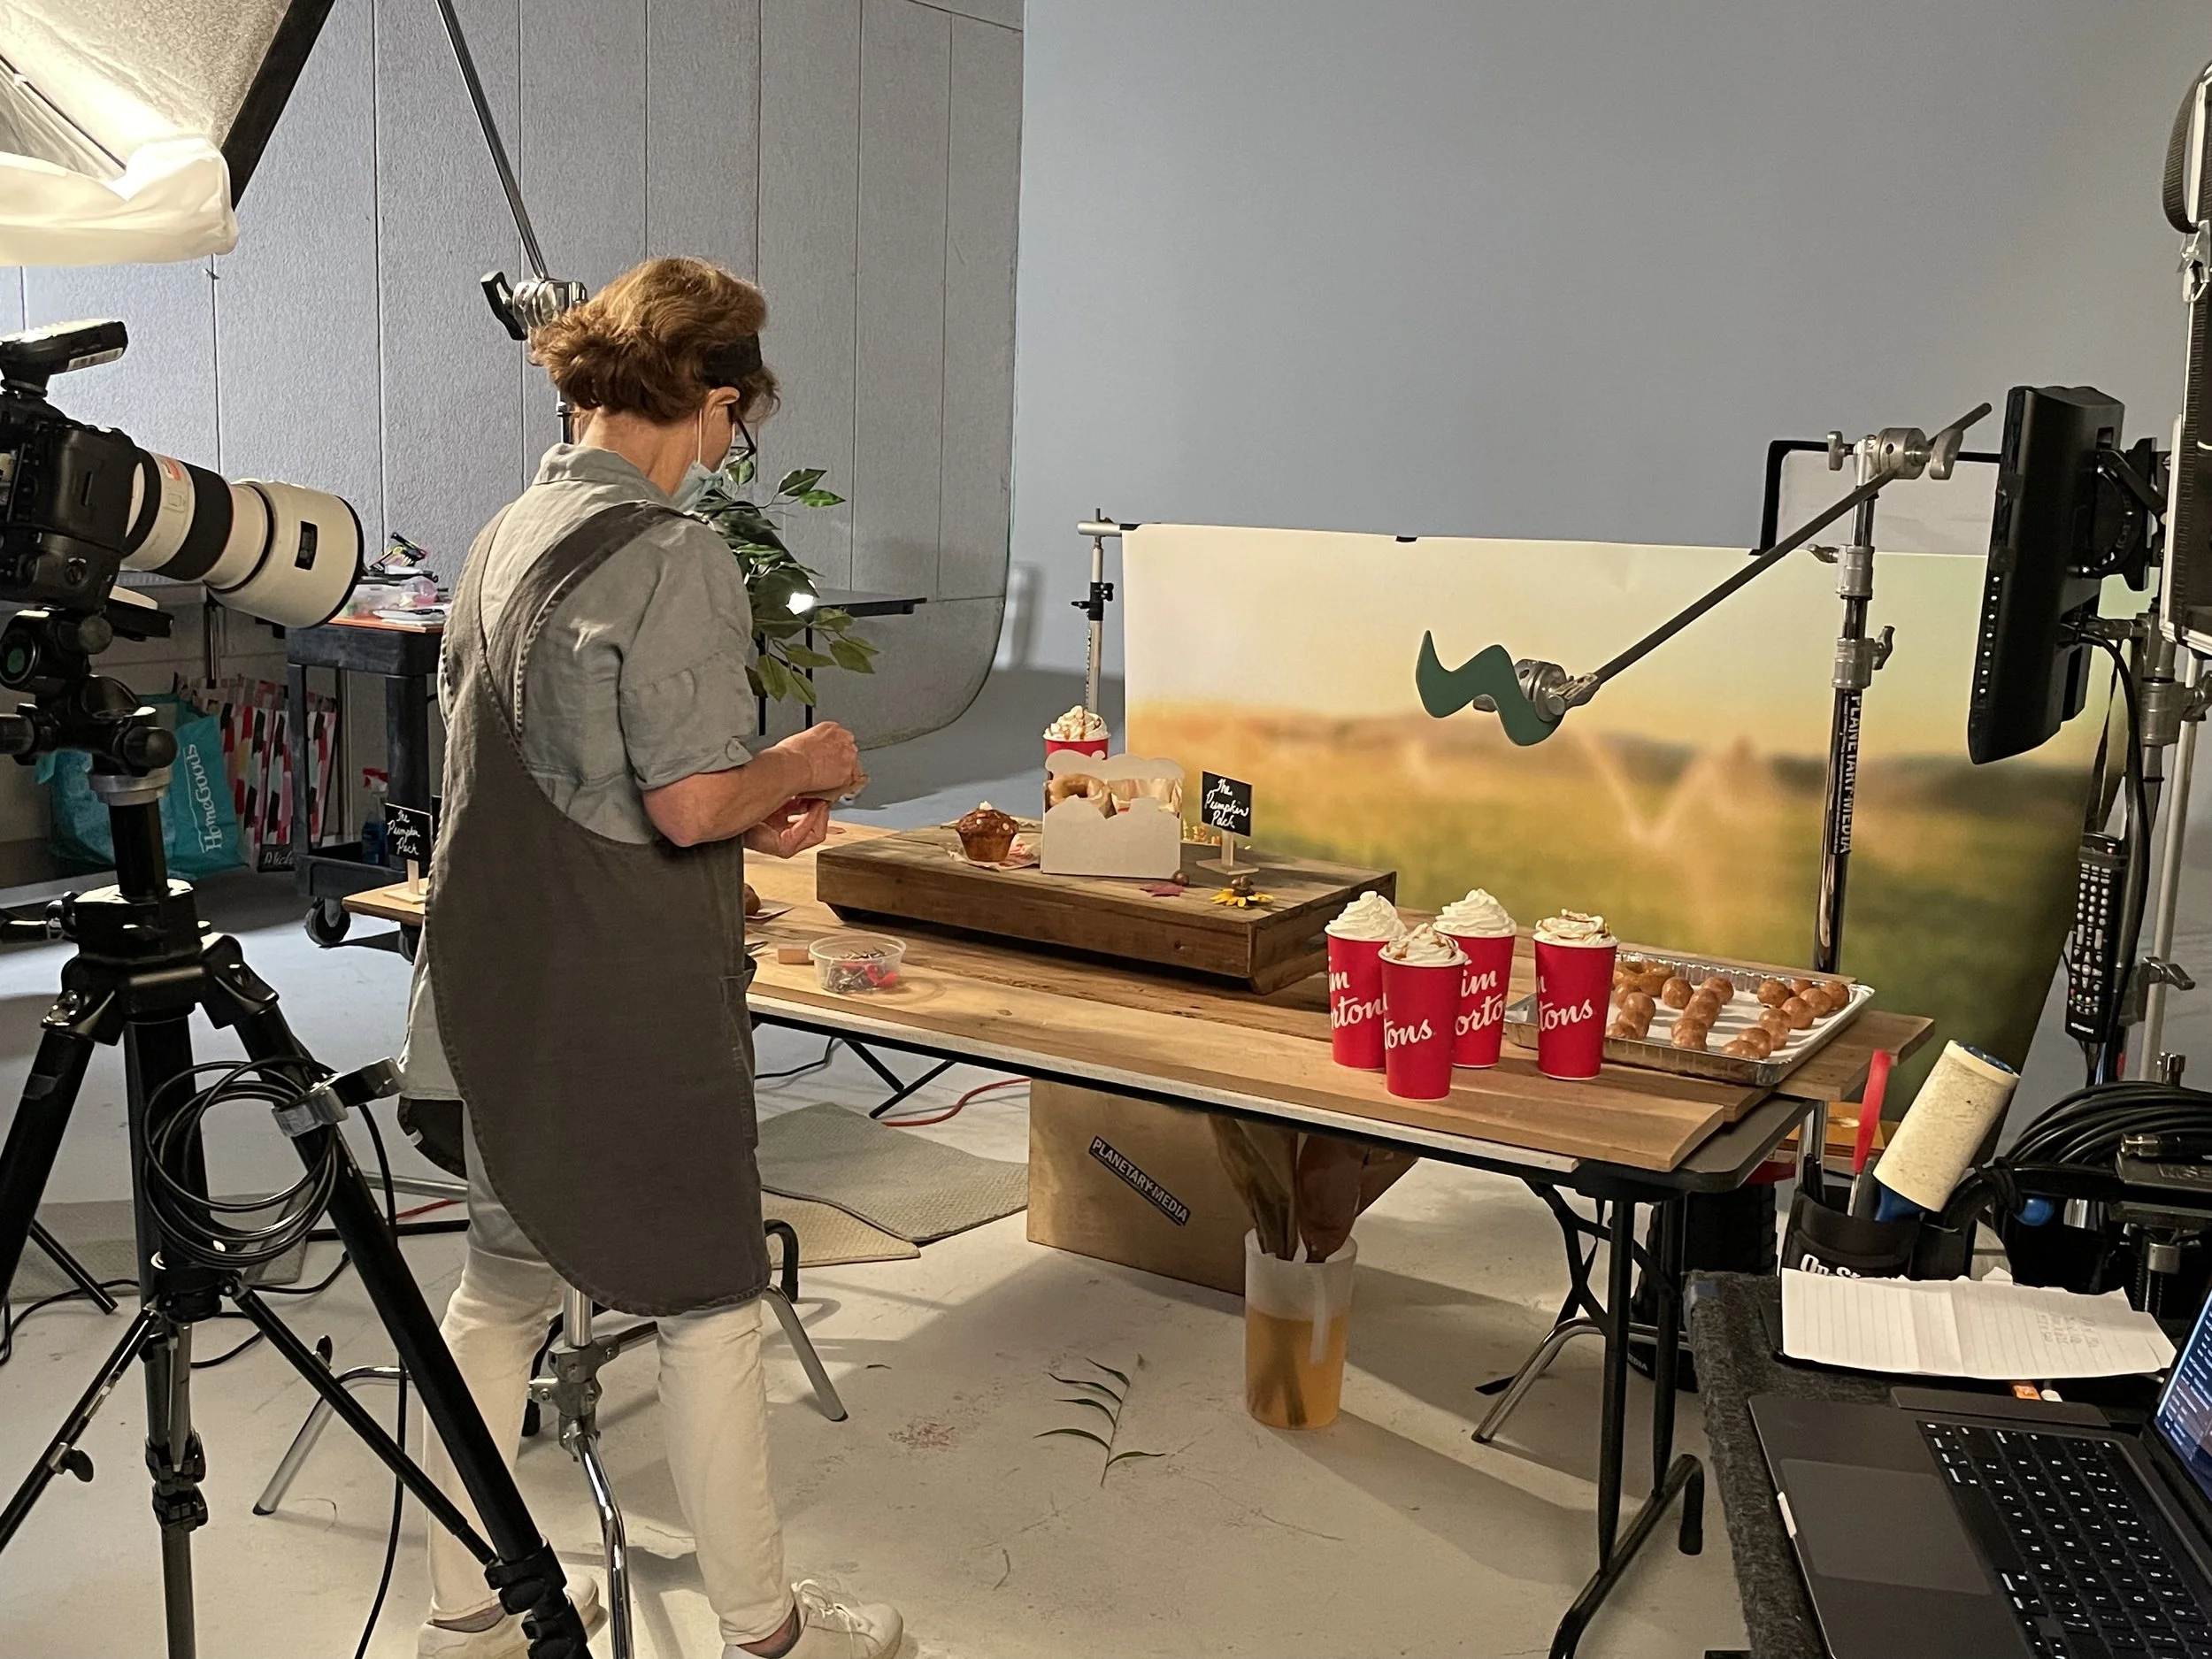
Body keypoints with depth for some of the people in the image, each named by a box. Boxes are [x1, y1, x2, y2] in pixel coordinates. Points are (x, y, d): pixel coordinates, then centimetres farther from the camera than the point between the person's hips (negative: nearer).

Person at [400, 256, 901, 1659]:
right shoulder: (670, 554, -18)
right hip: (634, 1005, -8)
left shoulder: (508, 535, 9)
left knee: (504, 1282, 18)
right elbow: (694, 802, -23)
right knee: (708, 1299, 7)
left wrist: (748, 808, 13)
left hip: (509, 988, 8)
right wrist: (802, 766, -3)